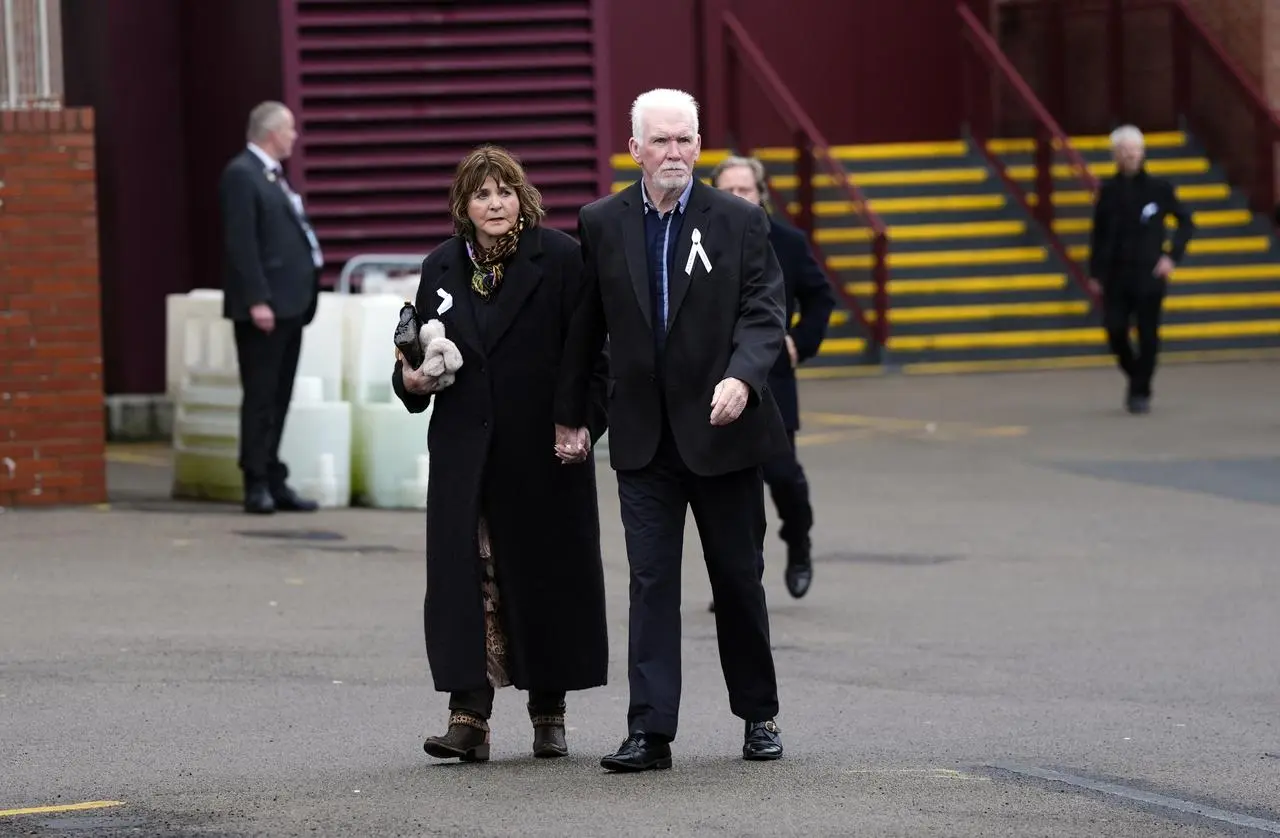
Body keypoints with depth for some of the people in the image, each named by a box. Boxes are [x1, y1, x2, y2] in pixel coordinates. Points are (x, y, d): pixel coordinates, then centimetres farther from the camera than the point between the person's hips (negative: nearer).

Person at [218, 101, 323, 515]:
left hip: (288, 304, 9)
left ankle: (274, 483, 15)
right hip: (265, 305, -9)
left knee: (278, 399, 11)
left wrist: (304, 296, 14)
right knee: (261, 397, -6)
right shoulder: (241, 175, -11)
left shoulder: (272, 175, 18)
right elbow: (241, 244, -18)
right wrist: (256, 300, -23)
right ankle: (258, 484, -3)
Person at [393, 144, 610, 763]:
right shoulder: (441, 269, 9)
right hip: (464, 452, 2)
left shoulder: (560, 259, -3)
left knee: (546, 577, 7)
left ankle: (549, 711, 19)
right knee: (466, 578, -6)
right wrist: (412, 380, -4)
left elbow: (591, 352, -4)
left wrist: (584, 425, -12)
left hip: (544, 451, -2)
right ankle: (469, 716, -9)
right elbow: (421, 351, 18)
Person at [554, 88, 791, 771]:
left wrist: (741, 378, -24)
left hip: (721, 431, -1)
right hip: (643, 435, 1)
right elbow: (585, 328, 10)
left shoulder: (739, 221, -2)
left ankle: (759, 715, 24)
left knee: (739, 579, 9)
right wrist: (570, 416, 11)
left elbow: (764, 315, -6)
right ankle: (650, 731, -5)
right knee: (651, 581, -3)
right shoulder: (601, 225, 3)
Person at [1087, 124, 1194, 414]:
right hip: (1116, 275, 1)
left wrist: (1172, 256, -3)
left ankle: (1141, 392, 9)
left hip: (1149, 274, -1)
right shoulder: (1108, 192, 3)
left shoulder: (1158, 189, -1)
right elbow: (1098, 234, 7)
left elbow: (1186, 223, 8)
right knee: (1115, 330, -3)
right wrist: (1095, 273, 3)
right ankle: (1135, 377, 22)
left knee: (1147, 336, -2)